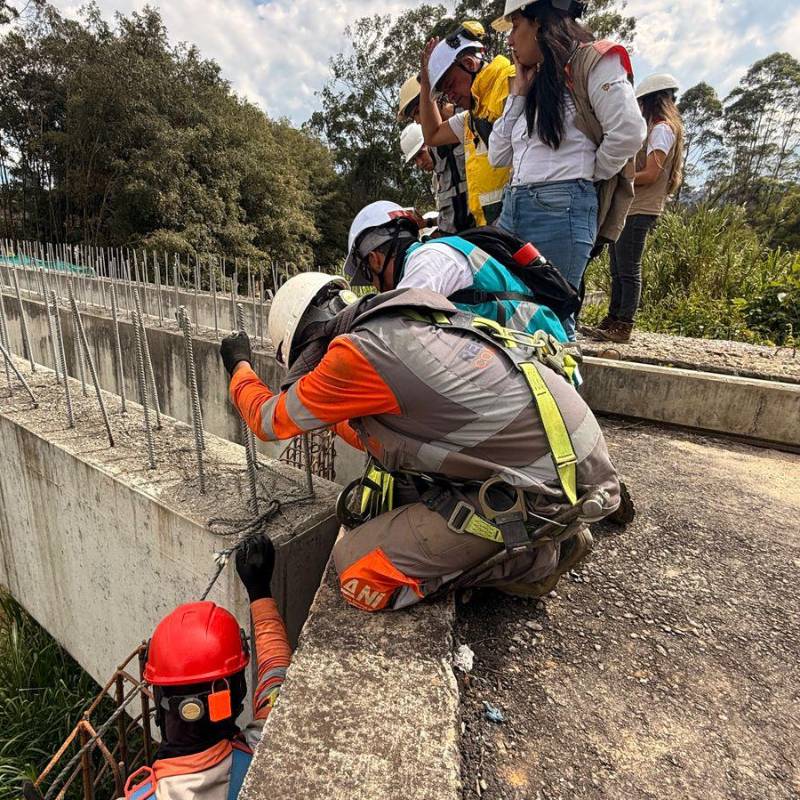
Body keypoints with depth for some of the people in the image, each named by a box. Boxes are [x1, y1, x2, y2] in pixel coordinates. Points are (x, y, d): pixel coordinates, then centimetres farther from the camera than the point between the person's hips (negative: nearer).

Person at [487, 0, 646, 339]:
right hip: (513, 207, 8)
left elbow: (628, 133, -10)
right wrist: (519, 92, 17)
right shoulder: (536, 84, 25)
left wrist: (585, 177, 1)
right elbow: (499, 155, 19)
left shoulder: (591, 61, 2)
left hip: (561, 208, -8)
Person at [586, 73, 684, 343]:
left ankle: (623, 327, -7)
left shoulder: (662, 128, -5)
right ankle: (611, 322, 12)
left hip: (640, 210, -10)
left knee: (628, 270, -9)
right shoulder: (657, 129, 24)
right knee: (618, 269, 8)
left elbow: (650, 175, -14)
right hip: (629, 208, 10)